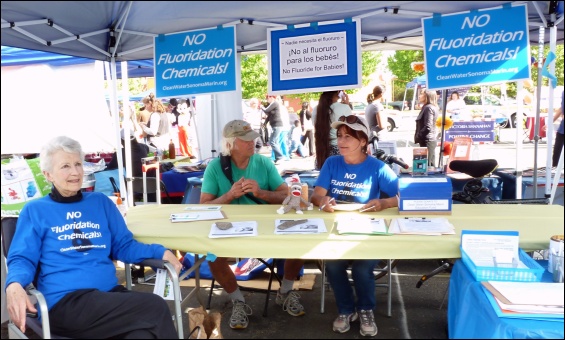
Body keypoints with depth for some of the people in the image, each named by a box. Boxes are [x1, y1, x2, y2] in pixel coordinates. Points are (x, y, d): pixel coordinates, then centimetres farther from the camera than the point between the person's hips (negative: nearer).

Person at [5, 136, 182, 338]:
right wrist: (14, 286, -21)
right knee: (155, 308, -27)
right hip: (65, 302, -3)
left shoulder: (101, 202, 19)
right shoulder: (35, 211, 10)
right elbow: (22, 258, 3)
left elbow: (124, 246, 18)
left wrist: (161, 252, 0)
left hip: (110, 293, 3)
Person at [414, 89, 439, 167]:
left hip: (427, 141, -10)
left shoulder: (428, 108, -13)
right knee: (431, 166, 12)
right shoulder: (429, 107, 17)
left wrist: (417, 137, -12)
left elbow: (427, 127, -21)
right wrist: (418, 137, 12)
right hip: (431, 140, 10)